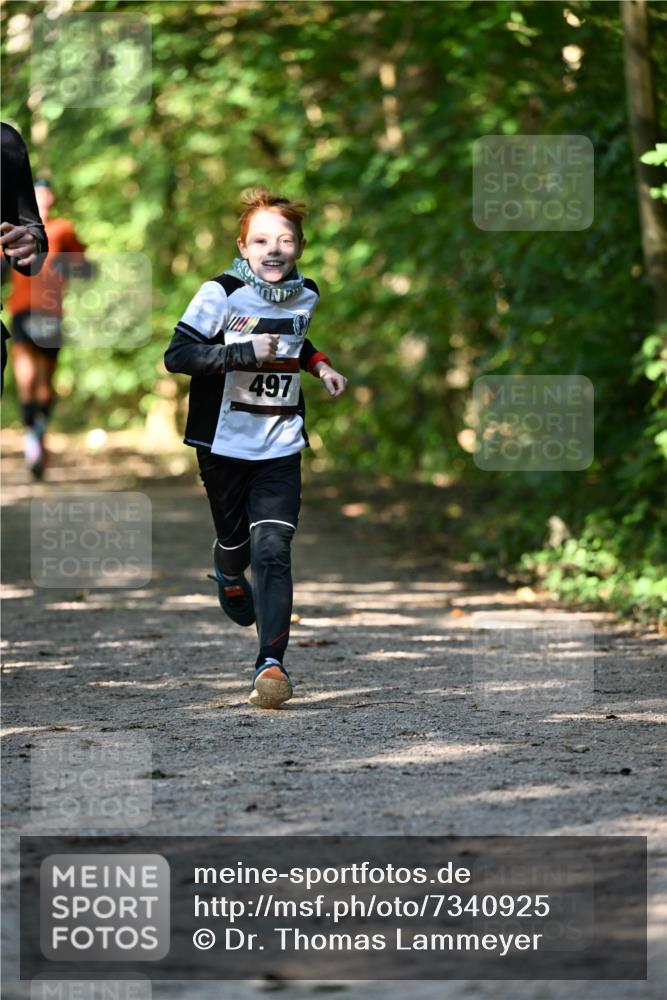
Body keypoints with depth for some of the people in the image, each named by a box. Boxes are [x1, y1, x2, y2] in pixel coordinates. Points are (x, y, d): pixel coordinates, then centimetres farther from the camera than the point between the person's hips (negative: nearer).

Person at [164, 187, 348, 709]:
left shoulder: (306, 294, 5)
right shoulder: (221, 294, -12)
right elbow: (177, 354, -19)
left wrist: (318, 363, 9)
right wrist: (246, 354, -25)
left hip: (281, 446, 2)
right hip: (225, 443, -2)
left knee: (273, 549, -13)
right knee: (235, 539, 16)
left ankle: (272, 663, -20)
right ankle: (229, 576, 54)